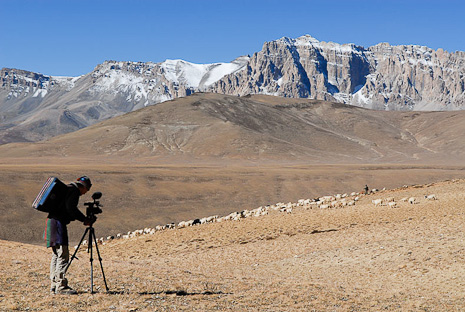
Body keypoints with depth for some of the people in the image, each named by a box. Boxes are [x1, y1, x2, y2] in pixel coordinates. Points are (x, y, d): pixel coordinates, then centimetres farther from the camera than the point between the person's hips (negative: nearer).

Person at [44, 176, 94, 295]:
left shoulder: (67, 188, 23)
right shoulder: (74, 190, -6)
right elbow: (71, 208, -17)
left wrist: (83, 218, 20)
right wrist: (84, 219, -11)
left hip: (53, 222, 10)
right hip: (58, 223, -10)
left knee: (56, 255, 13)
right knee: (63, 255, -10)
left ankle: (54, 285, 16)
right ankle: (61, 286, -12)